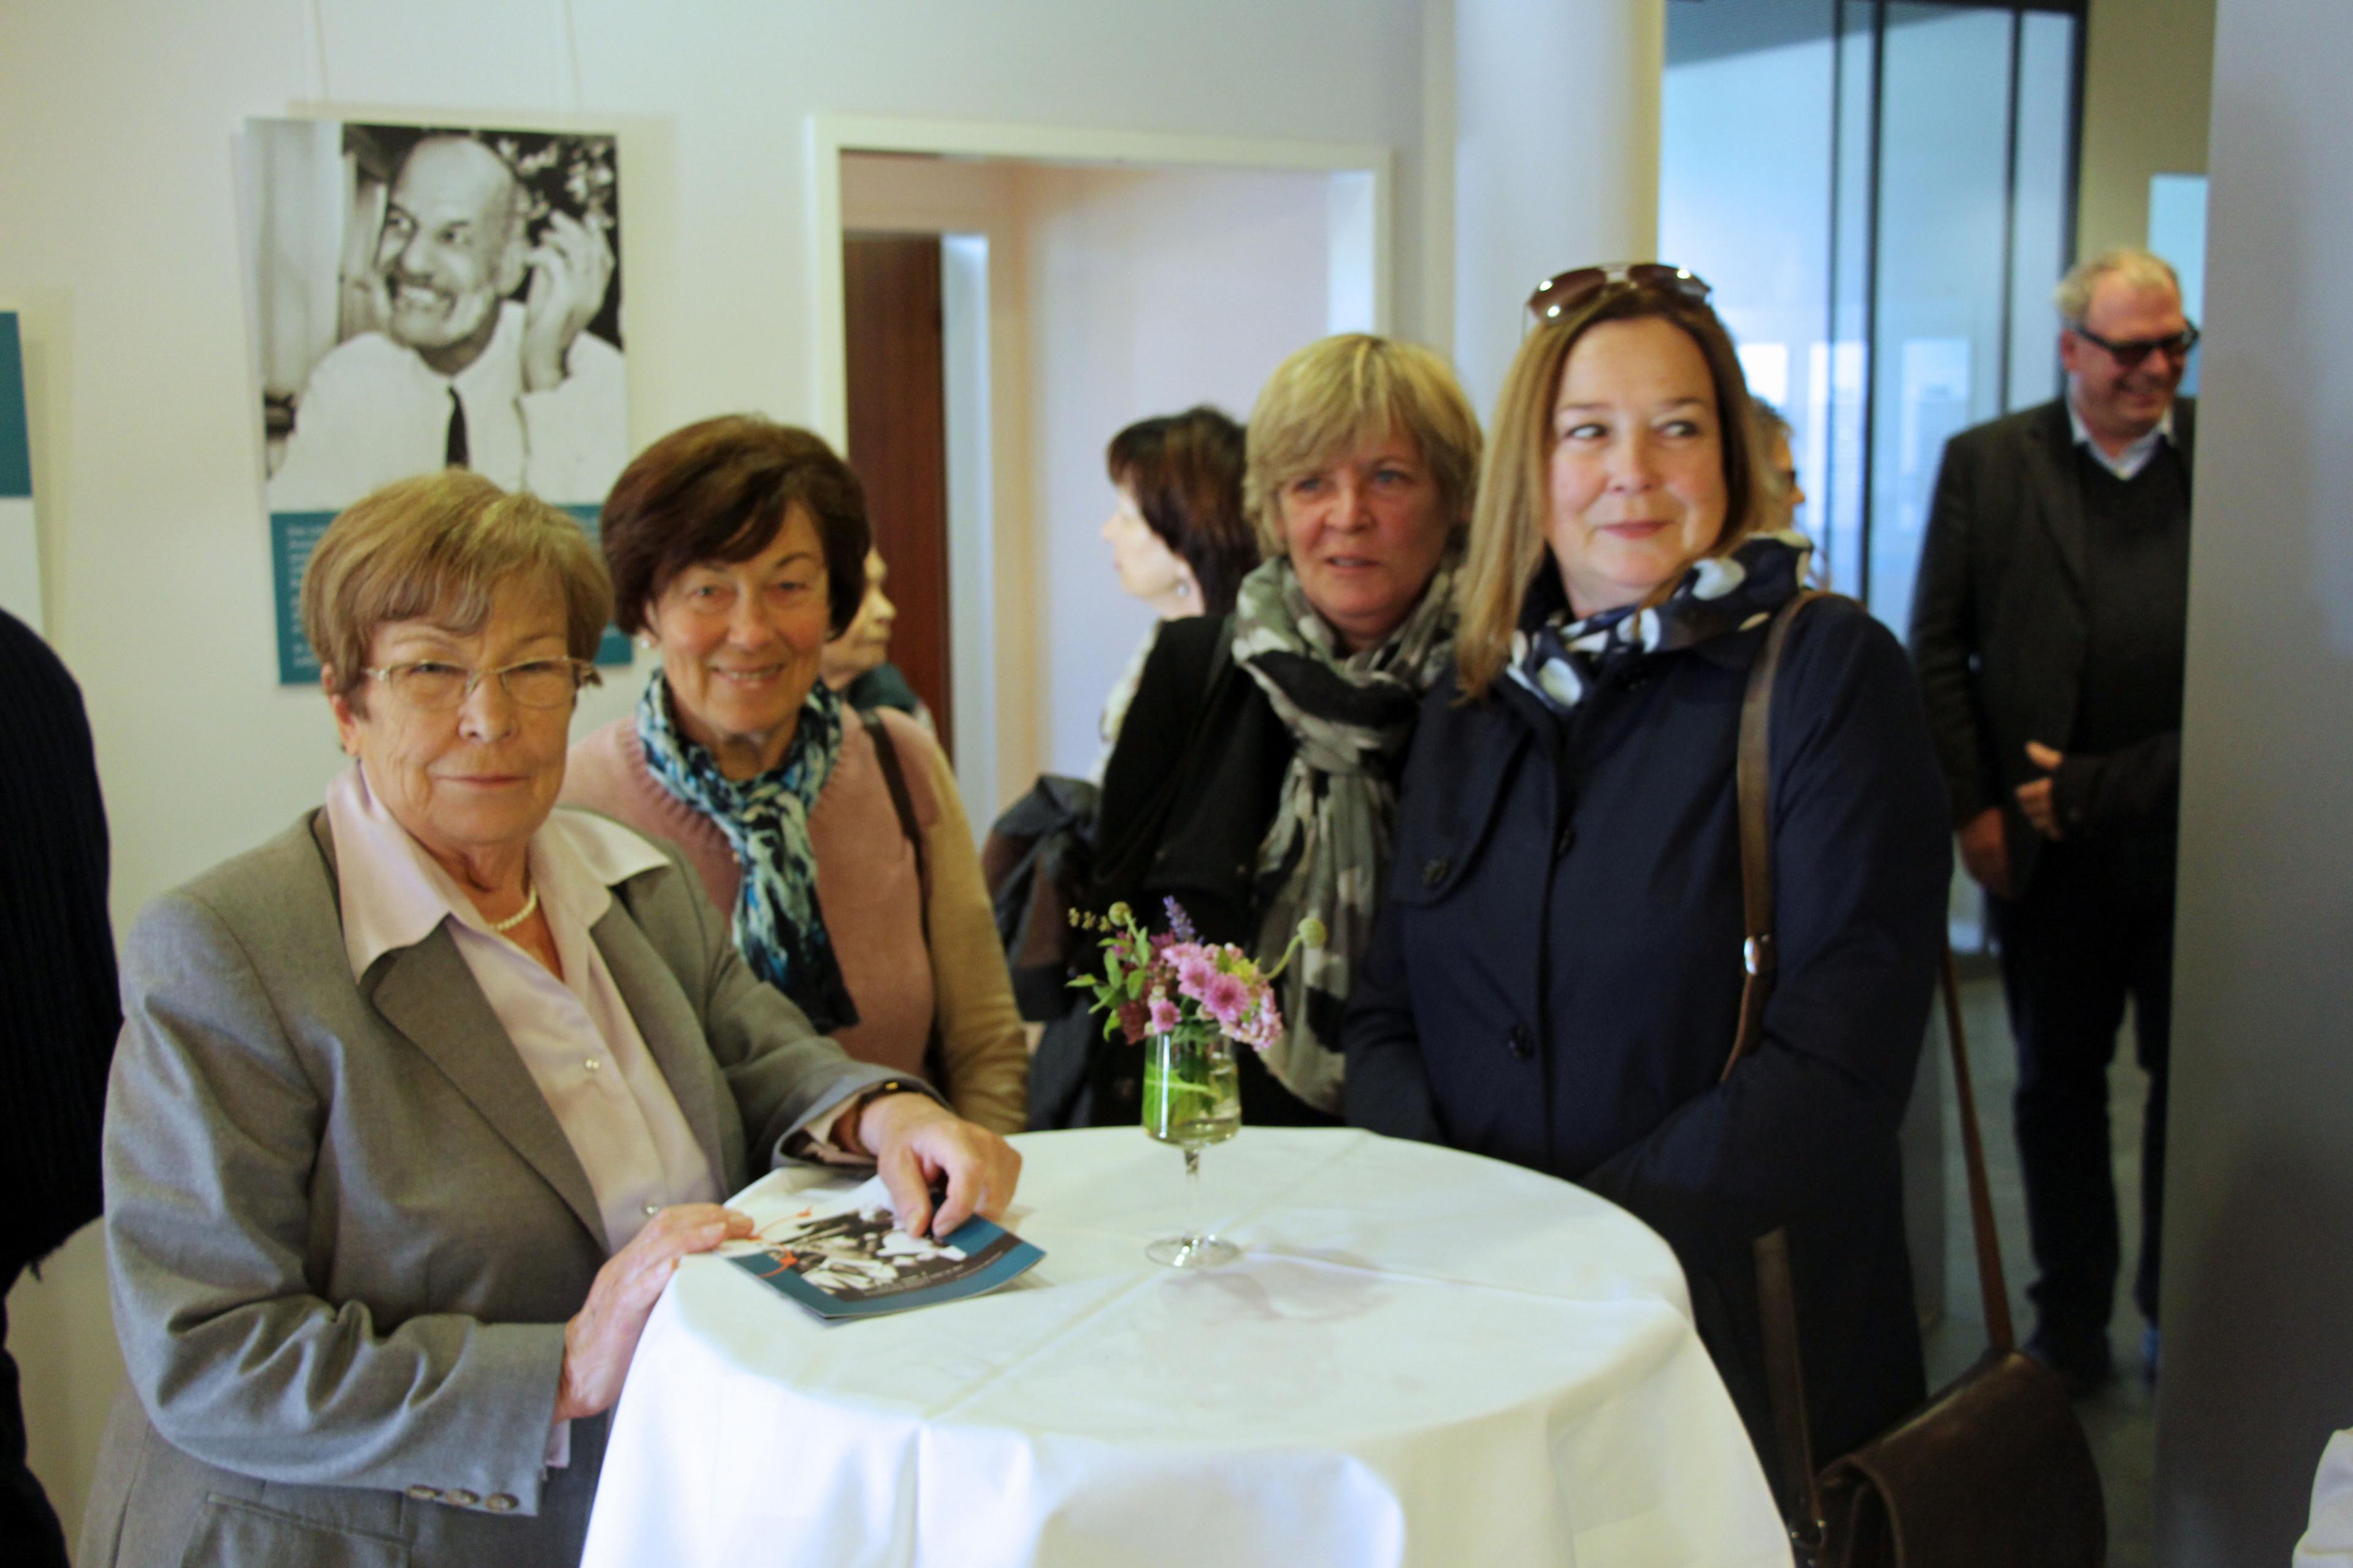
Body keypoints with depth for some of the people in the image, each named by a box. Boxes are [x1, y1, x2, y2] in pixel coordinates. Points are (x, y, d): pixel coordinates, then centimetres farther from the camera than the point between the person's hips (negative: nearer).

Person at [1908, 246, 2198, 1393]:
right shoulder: (1986, 463, 4)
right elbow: (1939, 653, 4)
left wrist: (2111, 782, -5)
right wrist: (1973, 809, -3)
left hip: (2193, 835, 0)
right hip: (2049, 841, 0)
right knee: (2058, 1082, 10)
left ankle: (2178, 1313, 29)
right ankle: (2071, 1322, 24)